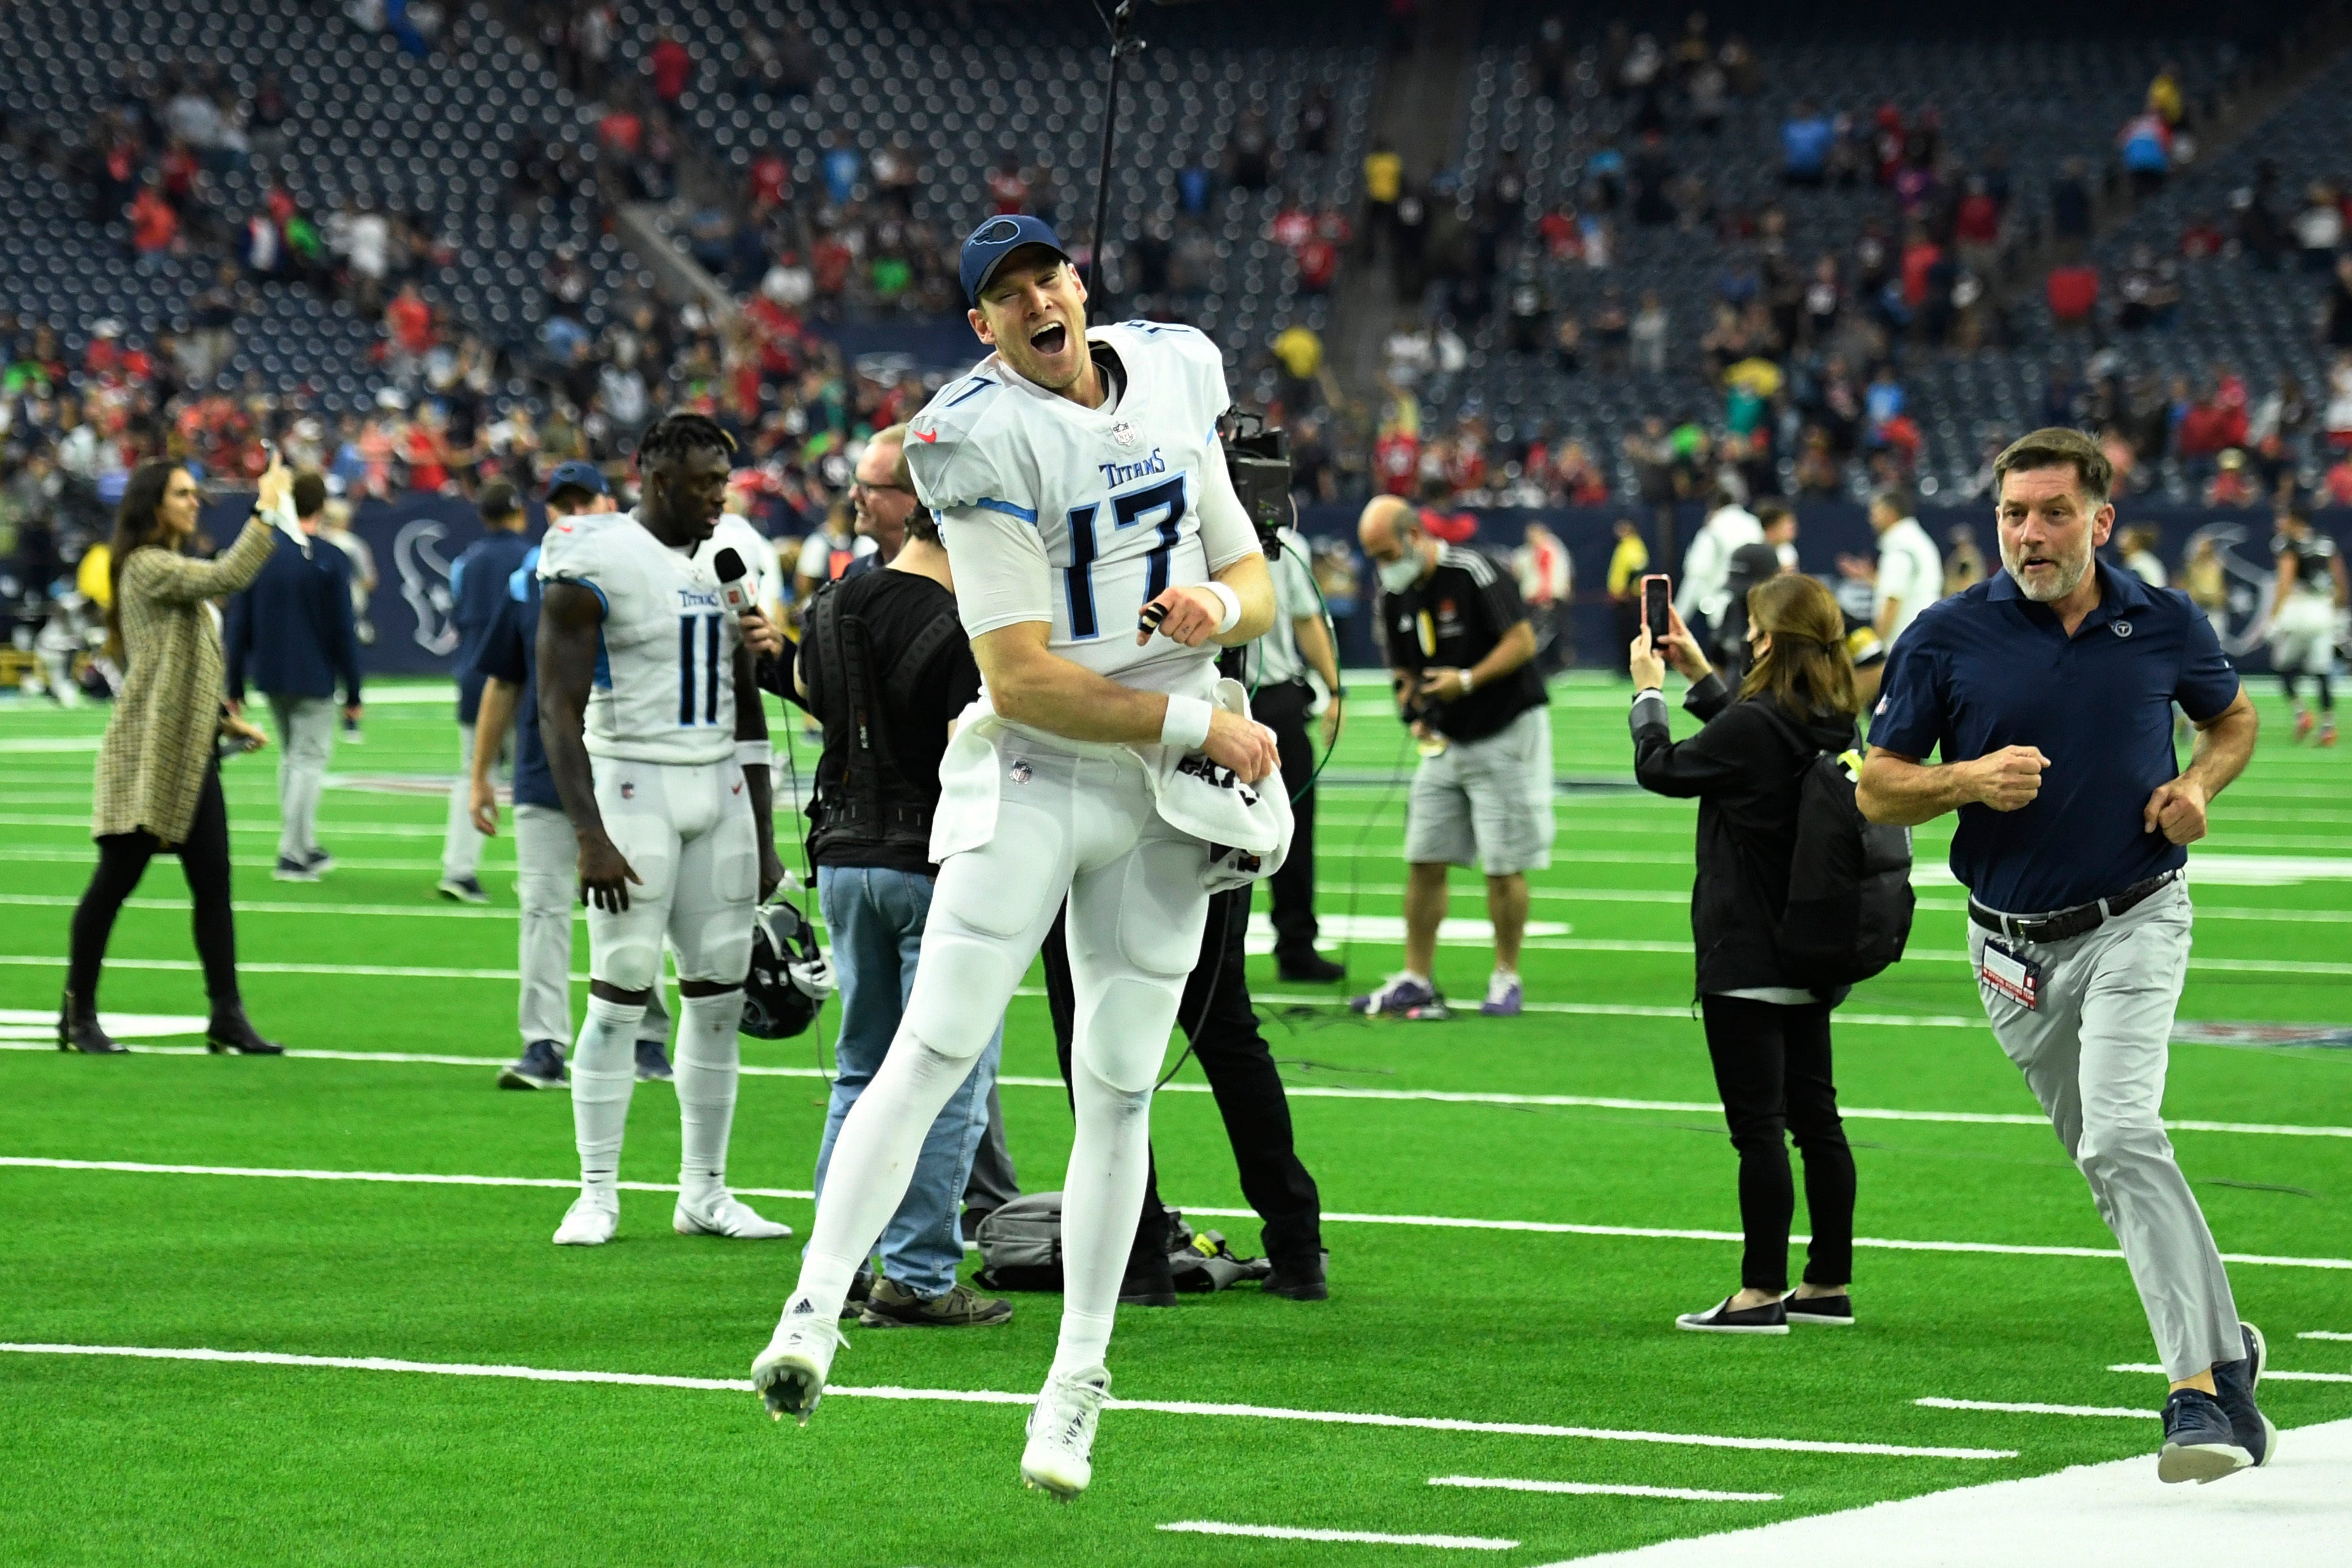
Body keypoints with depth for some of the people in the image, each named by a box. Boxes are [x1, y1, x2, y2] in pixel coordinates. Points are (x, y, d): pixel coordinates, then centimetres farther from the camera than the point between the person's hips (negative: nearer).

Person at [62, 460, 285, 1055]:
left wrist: (225, 719, 14)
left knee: (213, 886, 4)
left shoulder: (173, 571, 19)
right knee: (114, 883, -1)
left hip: (190, 755, 9)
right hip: (146, 755, -9)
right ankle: (78, 1014, 7)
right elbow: (230, 575, -25)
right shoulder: (147, 568, -11)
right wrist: (266, 509, -20)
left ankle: (227, 1016, 4)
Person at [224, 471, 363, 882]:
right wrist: (353, 695, -2)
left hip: (270, 676, 4)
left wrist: (235, 686, 9)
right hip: (314, 679, -4)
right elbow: (344, 632, -9)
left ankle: (305, 847, 22)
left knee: (292, 756, 19)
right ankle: (292, 855, -1)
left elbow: (239, 625, 2)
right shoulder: (331, 562, -10)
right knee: (310, 760, 2)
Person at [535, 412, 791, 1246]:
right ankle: (596, 1195, 0)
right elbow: (558, 710, -13)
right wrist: (591, 838, -20)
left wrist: (764, 842, 17)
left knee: (720, 995, 6)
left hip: (719, 790, 6)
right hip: (632, 785, -6)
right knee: (621, 996, -7)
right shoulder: (596, 563, -10)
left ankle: (704, 1192, 14)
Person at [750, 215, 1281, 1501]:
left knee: (1117, 1090, 7)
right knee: (934, 1047, -17)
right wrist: (1199, 725, -14)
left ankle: (1077, 1385, 14)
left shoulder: (1172, 382, 5)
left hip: (1165, 798, 5)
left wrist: (1219, 606, -10)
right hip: (1031, 771, -5)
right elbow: (1026, 682, -17)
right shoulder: (985, 442, -14)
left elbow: (1257, 585, 14)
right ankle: (814, 1311, -20)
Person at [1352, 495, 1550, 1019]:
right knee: (1424, 860, 2)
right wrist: (1415, 709, -4)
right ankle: (1416, 980, 7)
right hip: (1447, 741, 7)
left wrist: (1467, 681, -24)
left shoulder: (1474, 573, -16)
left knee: (1505, 866, -4)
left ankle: (1506, 978, 7)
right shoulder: (1394, 594, 6)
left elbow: (1523, 642, -17)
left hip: (1506, 734, -7)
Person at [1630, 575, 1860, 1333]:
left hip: (1746, 959, -8)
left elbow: (1660, 768, -7)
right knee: (1814, 1115, 13)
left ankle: (1762, 1291, -4)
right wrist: (1698, 676, 30)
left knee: (1758, 1124, -5)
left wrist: (1648, 692, 9)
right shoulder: (1834, 724, 4)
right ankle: (1830, 1283, 19)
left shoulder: (1753, 727, -20)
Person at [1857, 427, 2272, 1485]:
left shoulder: (2166, 626, -2)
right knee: (2112, 1162, 11)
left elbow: (2234, 718, 18)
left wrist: (2201, 784, -3)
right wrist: (1969, 781, -19)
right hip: (2014, 950, 3)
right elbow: (1877, 791, 0)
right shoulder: (1947, 639, -5)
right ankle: (2224, 1351, 29)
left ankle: (2198, 1395, -24)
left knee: (2121, 1137, -23)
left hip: (2133, 925, -3)